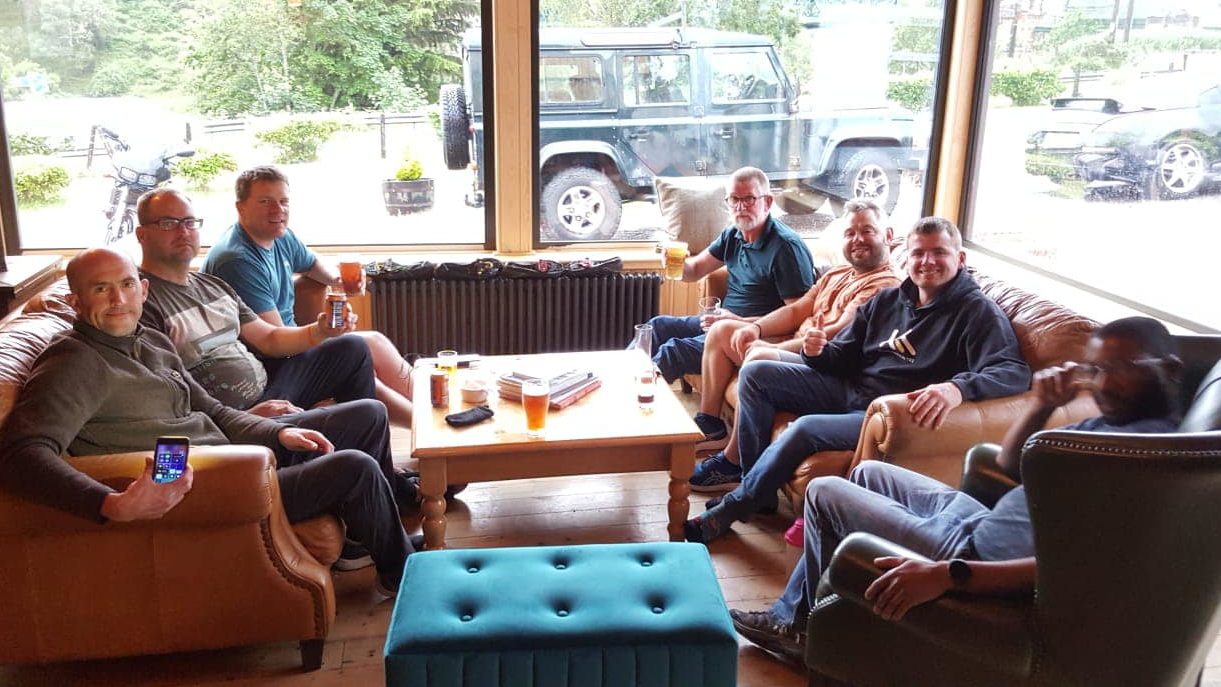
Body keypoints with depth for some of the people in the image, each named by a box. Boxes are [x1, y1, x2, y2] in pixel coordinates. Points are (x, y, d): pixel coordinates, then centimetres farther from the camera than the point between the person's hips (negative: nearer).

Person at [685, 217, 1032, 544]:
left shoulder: (978, 312, -8)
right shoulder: (886, 300, 12)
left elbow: (1014, 372, -24)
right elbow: (841, 358, 14)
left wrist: (957, 387, -45)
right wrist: (817, 352, -12)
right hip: (849, 389, 8)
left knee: (806, 428, -30)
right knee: (755, 374, -2)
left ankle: (731, 508, -11)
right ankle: (755, 486, 0)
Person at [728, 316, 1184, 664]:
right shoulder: (1109, 423, 6)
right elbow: (1011, 464, 18)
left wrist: (948, 574, -39)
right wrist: (1041, 406, -2)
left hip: (977, 556, -10)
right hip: (984, 522, 10)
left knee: (824, 491, 2)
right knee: (869, 472, 25)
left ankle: (811, 625, 29)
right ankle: (789, 615, 28)